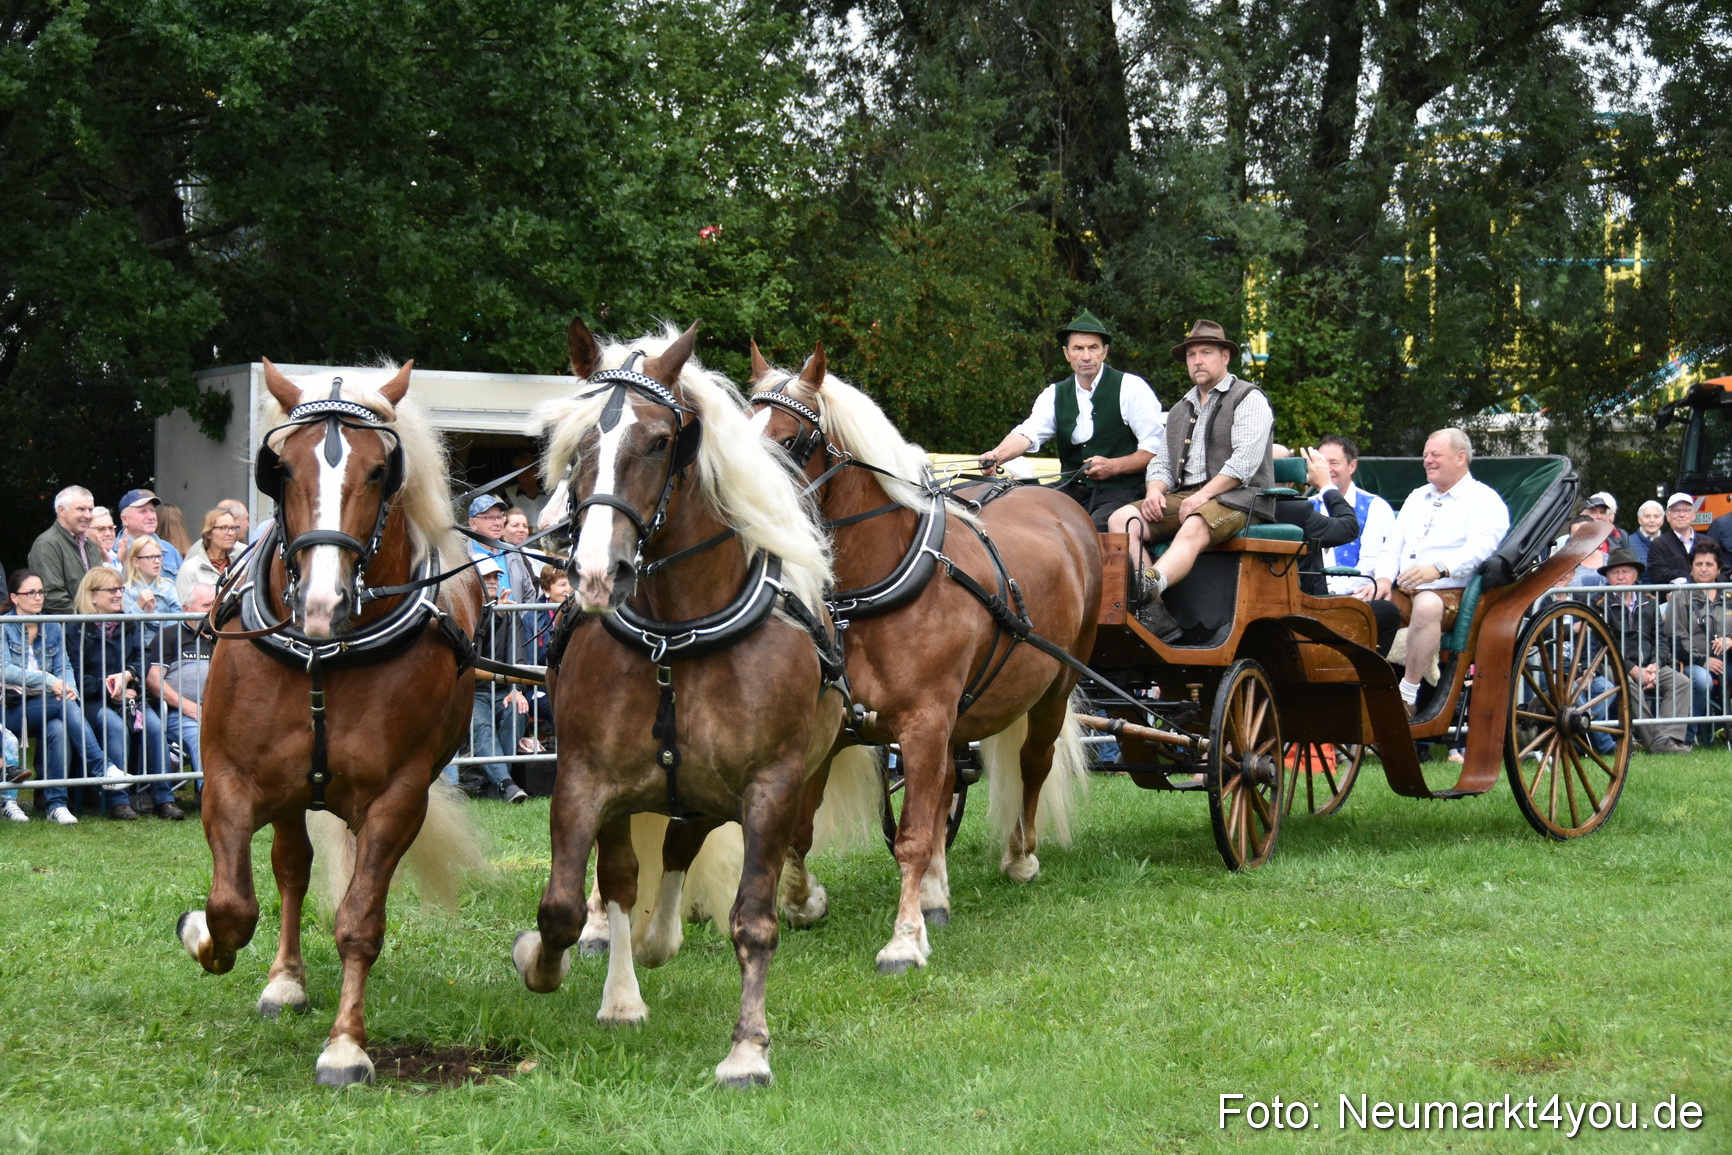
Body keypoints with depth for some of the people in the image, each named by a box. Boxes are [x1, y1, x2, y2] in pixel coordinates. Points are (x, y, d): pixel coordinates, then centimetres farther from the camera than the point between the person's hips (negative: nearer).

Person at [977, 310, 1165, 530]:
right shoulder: (1055, 394, 13)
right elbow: (1028, 433, -4)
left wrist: (1113, 466, -20)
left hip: (1119, 489, -4)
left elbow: (1155, 449, -4)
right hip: (1073, 490, 4)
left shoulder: (1130, 387, 0)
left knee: (1094, 528, -34)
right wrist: (997, 455, -26)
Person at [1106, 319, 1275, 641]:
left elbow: (1244, 462, -9)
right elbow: (1162, 463, 23)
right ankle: (1154, 616, -37)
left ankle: (1150, 585, -68)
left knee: (1193, 530, -39)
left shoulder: (1249, 400, 4)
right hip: (1183, 496, 7)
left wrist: (1202, 496, -18)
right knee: (1122, 520, -20)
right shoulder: (1180, 411, 27)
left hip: (1236, 497, -7)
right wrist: (1155, 490, -1)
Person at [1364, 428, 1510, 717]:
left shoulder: (1484, 500, 3)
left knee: (1427, 604, -40)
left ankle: (1407, 697, -37)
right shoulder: (1417, 498, 26)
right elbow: (1392, 546, 20)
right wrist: (1383, 579, -3)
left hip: (1450, 593, -7)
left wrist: (1439, 569, -33)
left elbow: (1479, 548, -15)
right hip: (1401, 592, 7)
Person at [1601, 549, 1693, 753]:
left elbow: (1661, 639, 14)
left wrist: (1655, 665, -7)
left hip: (1648, 666, 5)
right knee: (1628, 684, -36)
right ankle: (1653, 740, -33)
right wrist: (1633, 670, -17)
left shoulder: (1649, 603, 18)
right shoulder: (1602, 604, 1)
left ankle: (1666, 739, -30)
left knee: (1681, 682, -17)